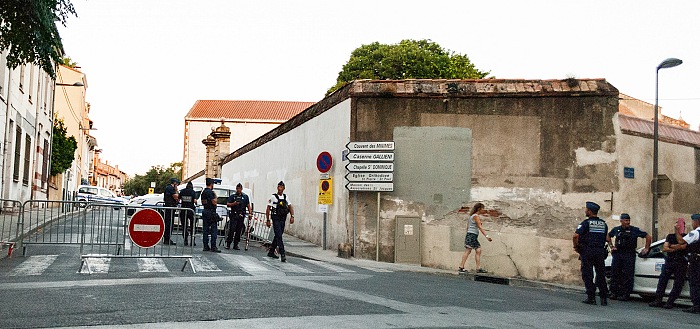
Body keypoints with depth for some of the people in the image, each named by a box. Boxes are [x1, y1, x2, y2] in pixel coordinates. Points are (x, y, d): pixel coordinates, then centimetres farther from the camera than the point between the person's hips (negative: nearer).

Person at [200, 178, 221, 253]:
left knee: (205, 229, 8)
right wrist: (215, 196, -3)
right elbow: (214, 202, -17)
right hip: (211, 212, -9)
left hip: (204, 211, 9)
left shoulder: (203, 192, 14)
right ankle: (213, 247, -9)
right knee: (214, 229, -6)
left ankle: (205, 246, 9)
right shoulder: (210, 192, -14)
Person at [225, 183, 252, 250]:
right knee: (231, 229, -11)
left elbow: (248, 205, 15)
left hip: (241, 216, 2)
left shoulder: (245, 197, 14)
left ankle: (236, 245, 9)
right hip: (233, 215, -2)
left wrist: (250, 212, 3)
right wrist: (233, 204, -14)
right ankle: (228, 244, -8)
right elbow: (227, 204, 5)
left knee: (239, 231, 3)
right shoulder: (232, 196, 9)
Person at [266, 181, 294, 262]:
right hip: (276, 219, -6)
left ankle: (271, 252, 27)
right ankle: (282, 254, -17)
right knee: (279, 236, -12)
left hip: (283, 219, 6)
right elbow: (268, 209, -3)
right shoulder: (273, 197, -4)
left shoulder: (285, 197, 11)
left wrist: (292, 216, -2)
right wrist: (268, 220, -6)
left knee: (277, 236, 13)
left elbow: (290, 207, 14)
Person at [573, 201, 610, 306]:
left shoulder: (586, 223, -7)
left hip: (587, 252, -5)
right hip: (600, 252, 5)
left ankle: (591, 298, -2)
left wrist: (575, 246, -4)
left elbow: (576, 235, -18)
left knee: (587, 275, 1)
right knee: (601, 275, 10)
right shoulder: (603, 224, 11)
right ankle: (604, 298, 8)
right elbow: (607, 238, 16)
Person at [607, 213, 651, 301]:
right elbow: (608, 236, 28)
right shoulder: (616, 229, 9)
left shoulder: (635, 230, -1)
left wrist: (646, 248, 2)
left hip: (629, 255, -3)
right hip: (617, 254, 3)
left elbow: (648, 237, 3)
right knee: (615, 274, 2)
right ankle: (614, 293, 9)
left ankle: (625, 294, -2)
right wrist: (611, 246, 19)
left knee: (628, 275, -5)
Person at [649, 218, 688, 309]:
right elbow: (665, 248, 7)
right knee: (662, 280, -4)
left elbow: (683, 246, -11)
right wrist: (676, 249, -6)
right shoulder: (670, 236, 19)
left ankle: (670, 302, -4)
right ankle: (658, 301, -3)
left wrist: (671, 246, 0)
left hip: (681, 263, -3)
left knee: (678, 283, -6)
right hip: (669, 261, 3)